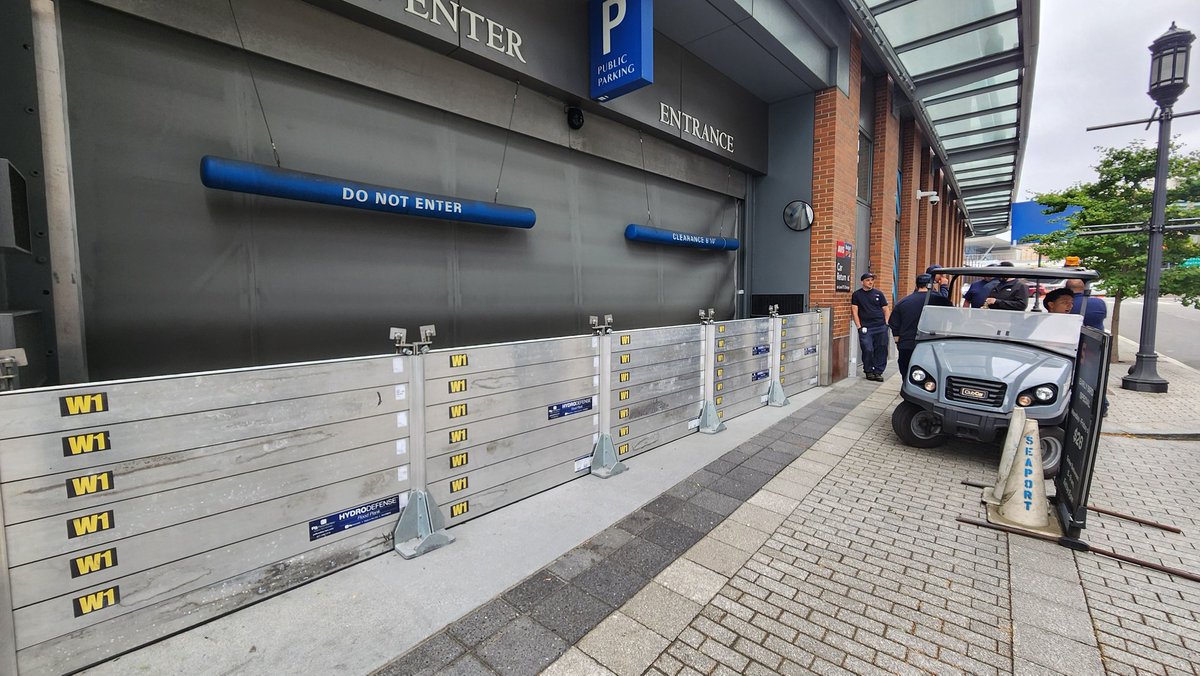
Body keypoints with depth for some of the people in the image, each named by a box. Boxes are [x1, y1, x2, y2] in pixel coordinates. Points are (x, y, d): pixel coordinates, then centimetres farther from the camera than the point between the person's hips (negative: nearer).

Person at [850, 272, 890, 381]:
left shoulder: (878, 293, 12)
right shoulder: (856, 295, 5)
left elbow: (886, 309, 13)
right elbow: (854, 311, 1)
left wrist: (886, 323, 1)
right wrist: (859, 327, -6)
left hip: (881, 327, 3)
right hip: (866, 328, -2)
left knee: (881, 350, 2)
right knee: (868, 350, -6)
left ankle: (878, 372, 11)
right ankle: (868, 371, 10)